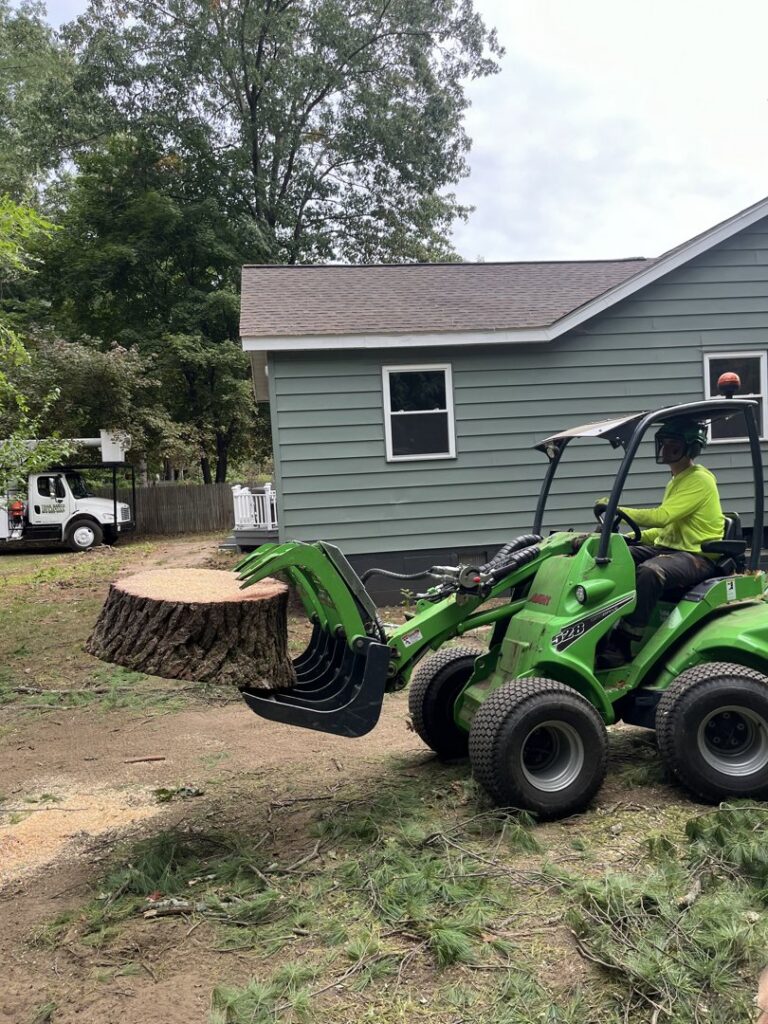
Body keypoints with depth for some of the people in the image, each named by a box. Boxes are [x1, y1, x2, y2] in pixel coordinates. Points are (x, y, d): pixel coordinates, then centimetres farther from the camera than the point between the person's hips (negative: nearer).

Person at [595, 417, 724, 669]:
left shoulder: (700, 480, -11)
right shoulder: (677, 480, 20)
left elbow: (662, 517, -23)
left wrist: (617, 509, -24)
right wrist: (633, 537, 6)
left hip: (697, 556, -9)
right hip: (668, 546, 9)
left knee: (649, 571, -37)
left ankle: (622, 644, -33)